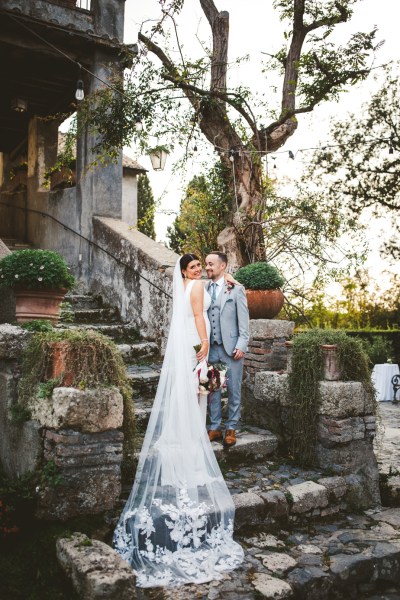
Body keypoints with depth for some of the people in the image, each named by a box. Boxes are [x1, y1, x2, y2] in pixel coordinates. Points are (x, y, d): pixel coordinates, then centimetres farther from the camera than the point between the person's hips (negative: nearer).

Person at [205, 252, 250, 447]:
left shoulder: (236, 289, 0)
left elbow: (243, 320, -2)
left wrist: (241, 345, -9)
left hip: (231, 348, -3)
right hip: (210, 348, 3)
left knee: (233, 390, 4)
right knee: (212, 389, 9)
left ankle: (231, 428, 17)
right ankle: (215, 427, 20)